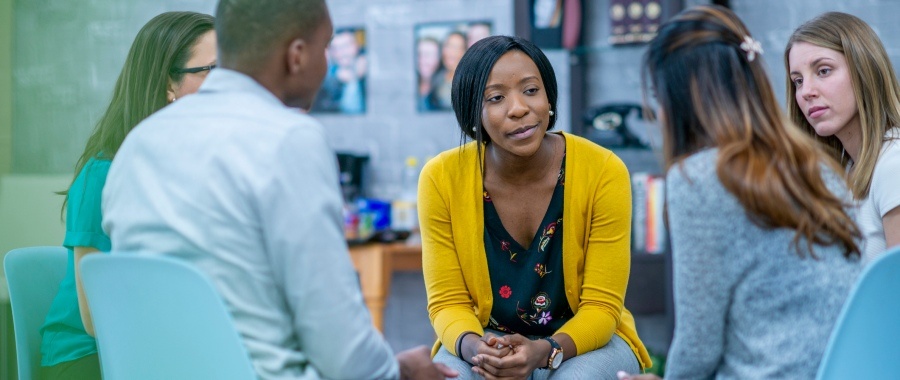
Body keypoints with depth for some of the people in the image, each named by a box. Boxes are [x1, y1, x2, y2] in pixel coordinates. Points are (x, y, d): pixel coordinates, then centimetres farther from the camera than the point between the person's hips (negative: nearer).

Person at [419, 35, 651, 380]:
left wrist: (545, 352, -32)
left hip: (584, 340, 0)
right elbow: (448, 302, -8)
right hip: (488, 338, 1)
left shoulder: (604, 172, -17)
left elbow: (601, 306, -13)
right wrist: (474, 346, -30)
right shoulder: (441, 178, -13)